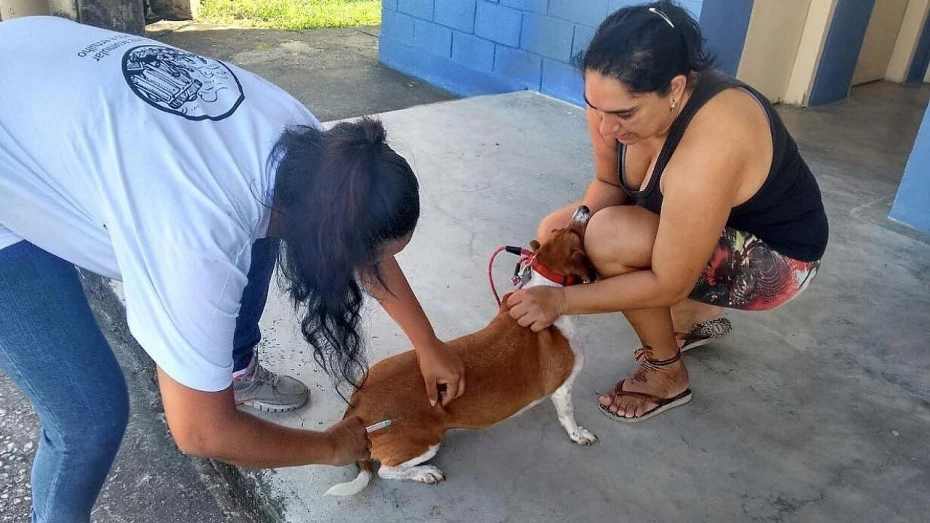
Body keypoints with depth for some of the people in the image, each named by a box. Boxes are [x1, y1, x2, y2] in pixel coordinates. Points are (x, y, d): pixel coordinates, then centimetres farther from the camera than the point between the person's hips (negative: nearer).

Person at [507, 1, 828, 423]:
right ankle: (696, 319, 17)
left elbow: (670, 284, -33)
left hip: (774, 256, -8)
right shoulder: (616, 102, -18)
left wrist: (562, 299, -28)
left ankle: (668, 375, -2)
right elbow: (608, 183, -2)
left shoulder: (709, 146, -39)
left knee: (611, 238, -30)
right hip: (700, 227, 8)